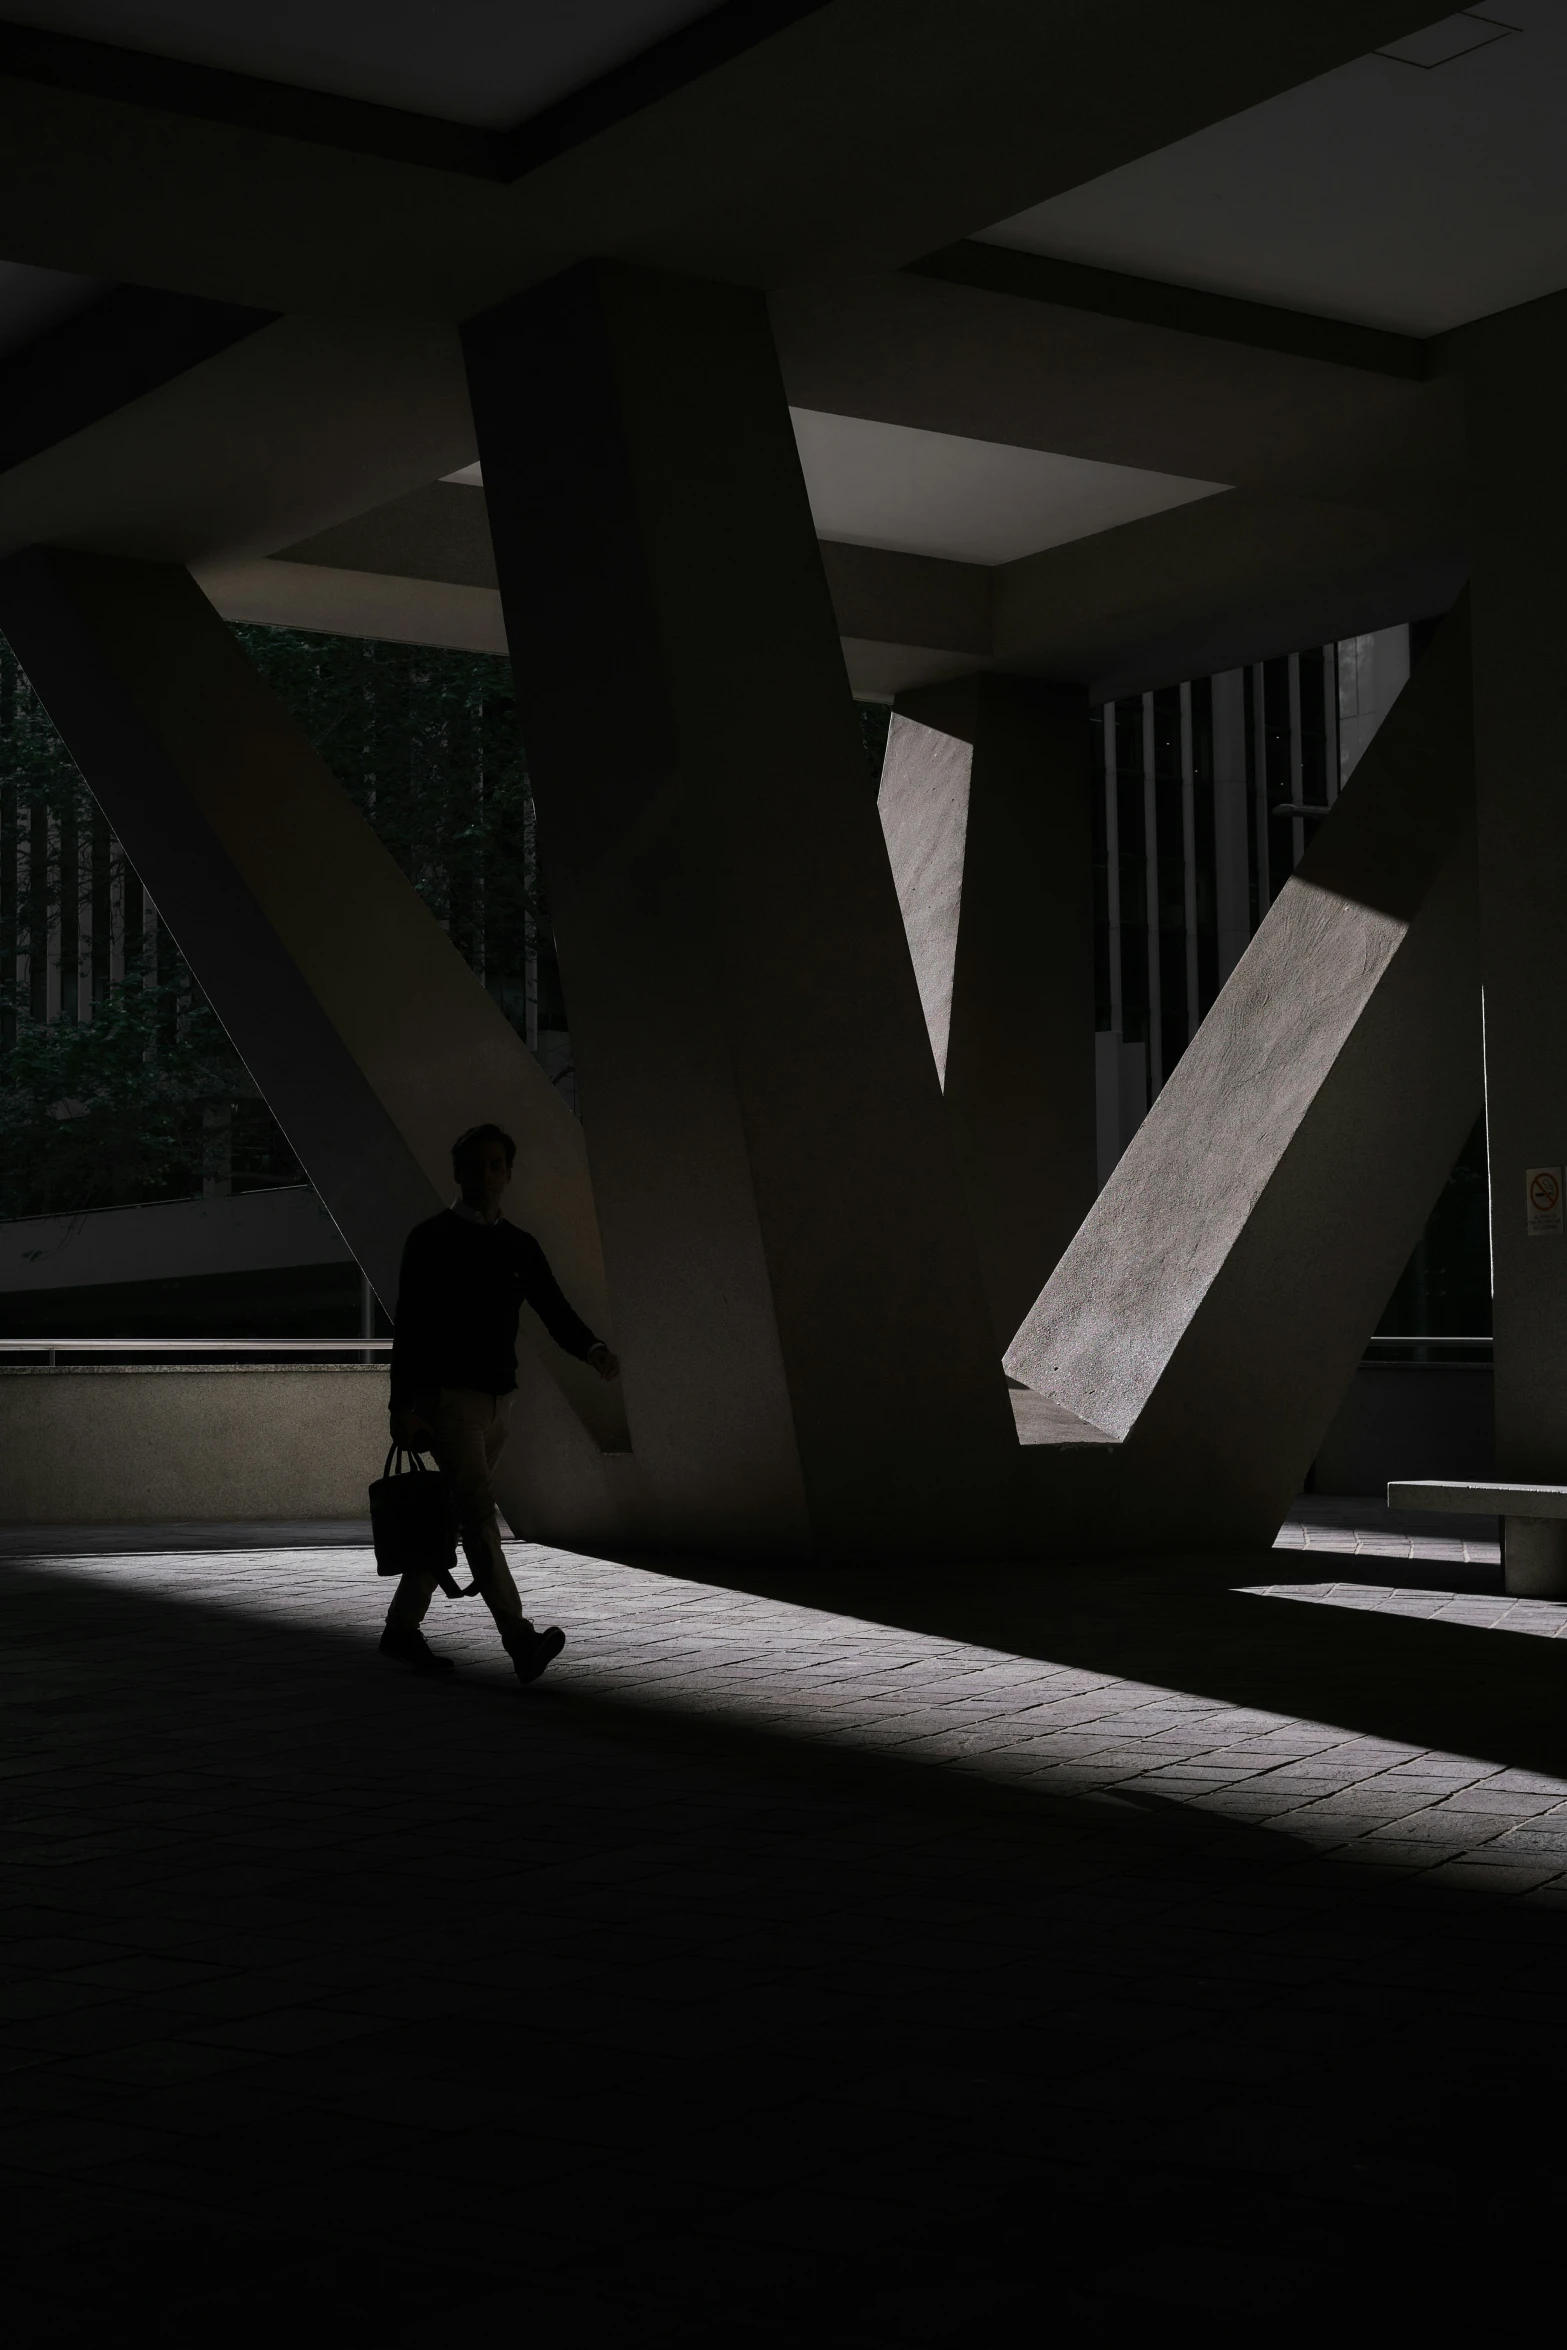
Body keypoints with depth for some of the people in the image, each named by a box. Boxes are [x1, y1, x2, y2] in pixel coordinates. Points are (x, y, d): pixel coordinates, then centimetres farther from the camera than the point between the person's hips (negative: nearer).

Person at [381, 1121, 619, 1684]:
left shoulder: (521, 1247, 13)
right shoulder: (432, 1240, -3)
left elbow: (554, 1311, 5)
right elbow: (407, 1325, -7)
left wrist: (593, 1350, -17)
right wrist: (402, 1406, -14)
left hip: (497, 1399, 7)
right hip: (446, 1397, -6)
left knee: (449, 1518, 11)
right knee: (479, 1513, -16)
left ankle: (402, 1628, 22)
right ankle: (520, 1641, -26)